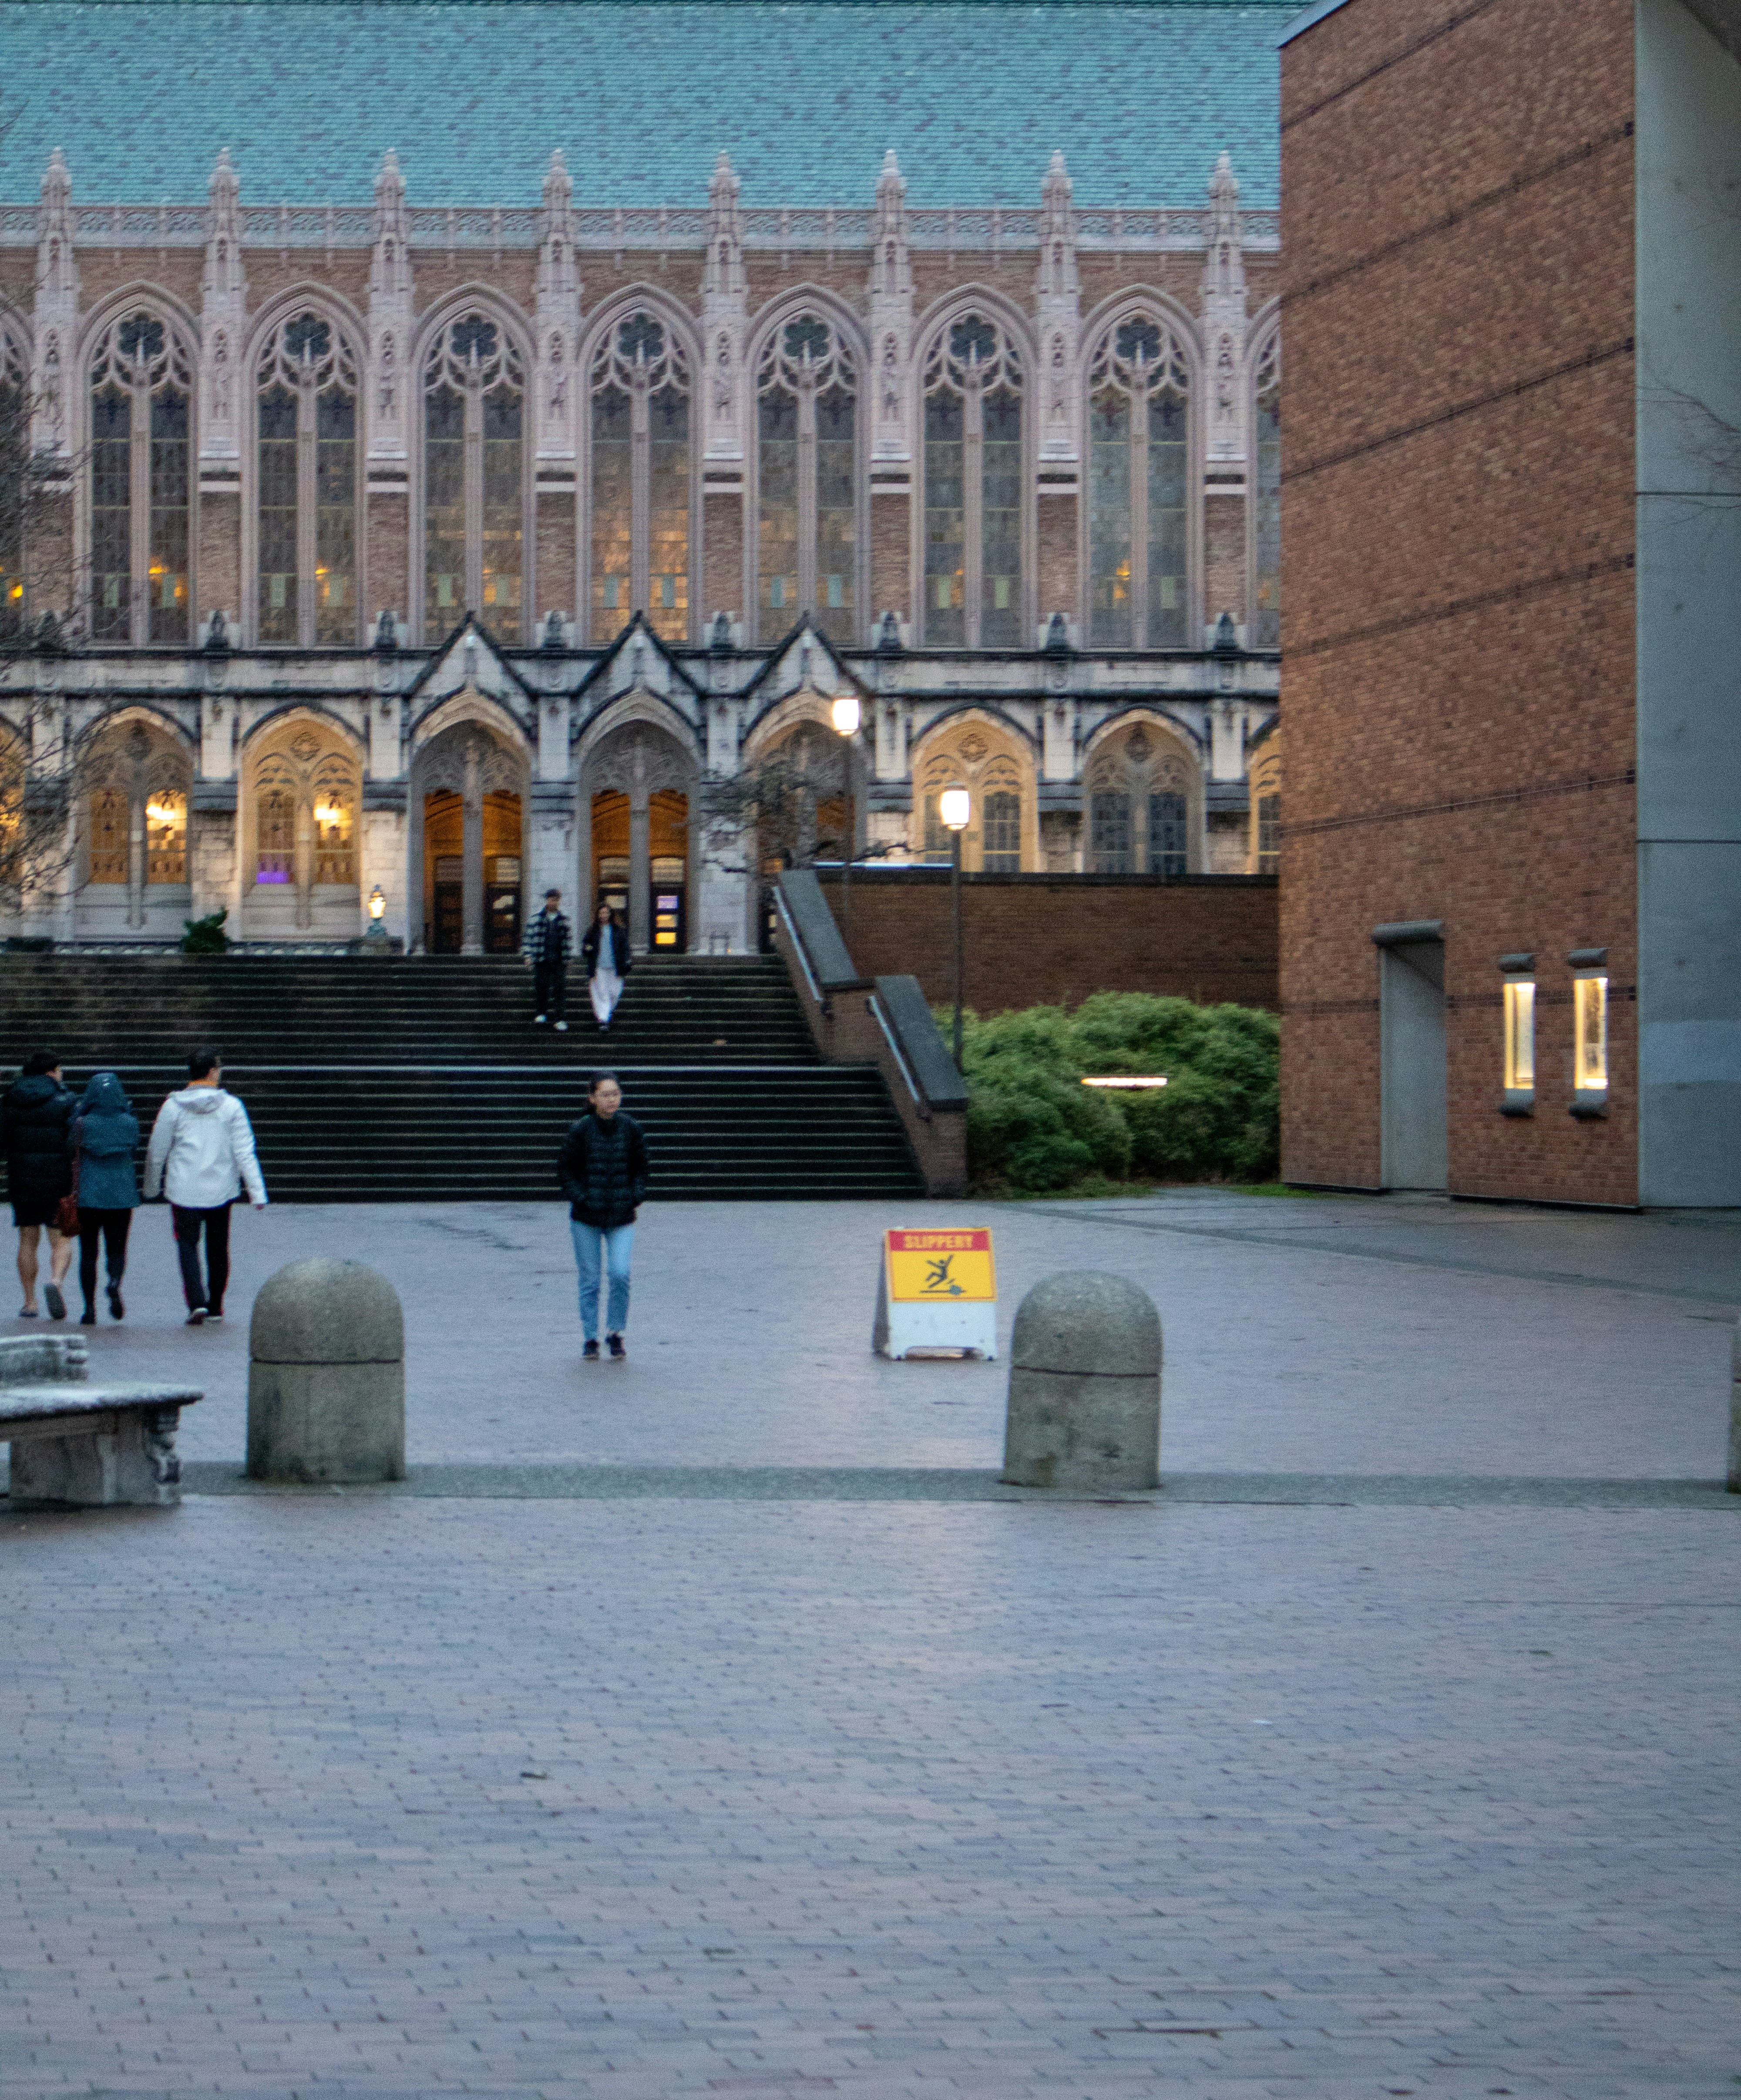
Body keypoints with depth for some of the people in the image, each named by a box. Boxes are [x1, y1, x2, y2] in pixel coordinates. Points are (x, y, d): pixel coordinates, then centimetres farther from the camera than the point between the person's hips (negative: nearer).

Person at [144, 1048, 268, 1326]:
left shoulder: (173, 1107, -4)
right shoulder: (231, 1107, -5)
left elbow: (156, 1153, 3)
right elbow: (245, 1153, -9)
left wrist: (151, 1189, 17)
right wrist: (257, 1193, -7)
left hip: (184, 1191, -1)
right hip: (222, 1190, 1)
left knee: (188, 1245, 3)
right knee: (218, 1248, 16)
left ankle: (197, 1303, -16)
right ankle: (215, 1306, 24)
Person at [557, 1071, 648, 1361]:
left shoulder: (630, 1128, -2)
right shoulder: (580, 1130, -8)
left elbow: (640, 1167, 11)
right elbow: (565, 1168, 1)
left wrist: (637, 1197, -1)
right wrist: (580, 1199, -8)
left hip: (622, 1218, 1)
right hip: (586, 1218, -1)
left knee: (620, 1275, -11)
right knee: (590, 1280, 5)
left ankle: (615, 1333, 9)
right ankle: (590, 1339, 18)